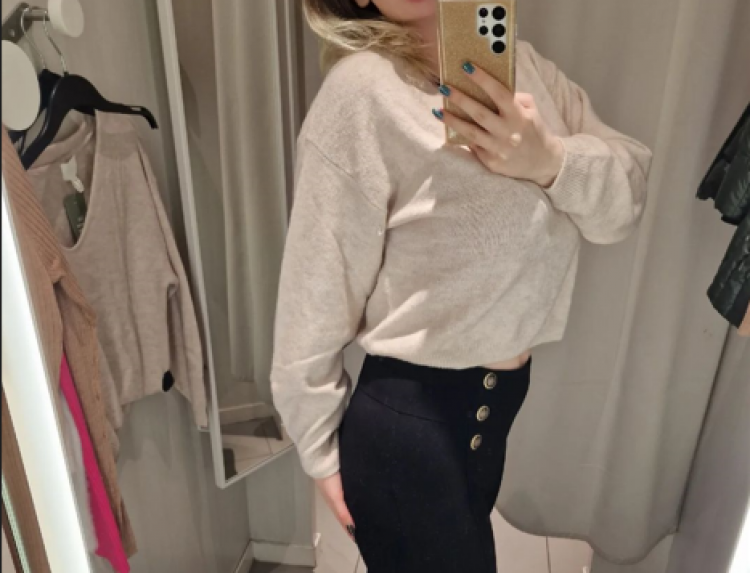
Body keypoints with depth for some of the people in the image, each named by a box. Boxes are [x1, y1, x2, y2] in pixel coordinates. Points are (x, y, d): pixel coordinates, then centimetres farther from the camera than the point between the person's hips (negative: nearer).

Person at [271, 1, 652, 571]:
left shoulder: (519, 62, 1)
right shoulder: (361, 92, -20)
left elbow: (630, 186, -4)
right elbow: (317, 294, -16)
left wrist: (552, 159, -25)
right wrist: (322, 447, -7)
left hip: (503, 395, 7)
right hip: (409, 420, -7)